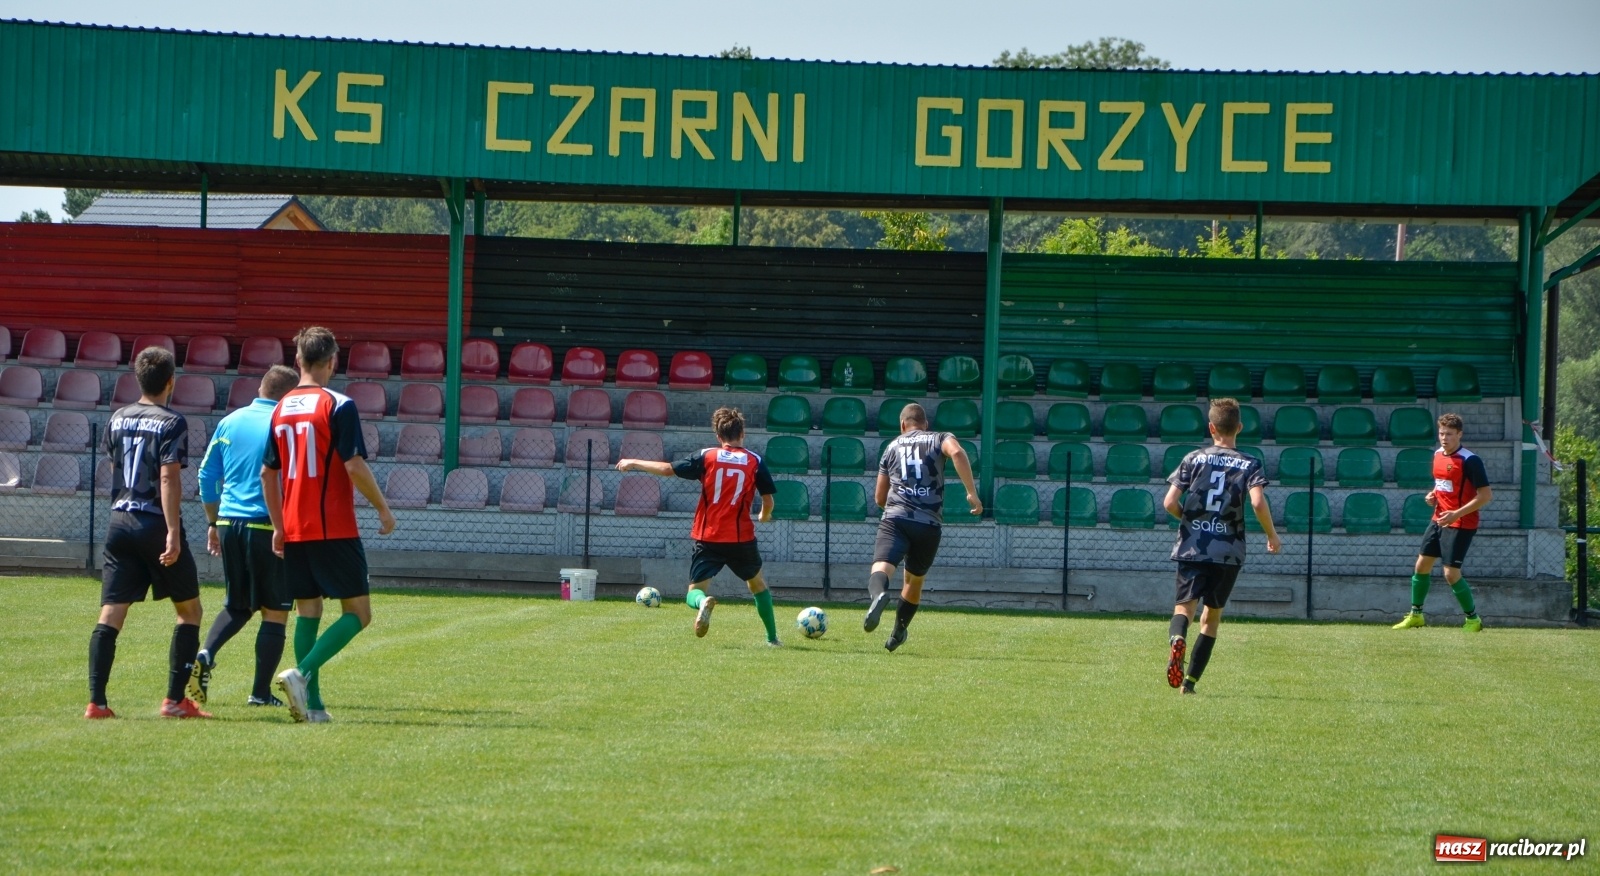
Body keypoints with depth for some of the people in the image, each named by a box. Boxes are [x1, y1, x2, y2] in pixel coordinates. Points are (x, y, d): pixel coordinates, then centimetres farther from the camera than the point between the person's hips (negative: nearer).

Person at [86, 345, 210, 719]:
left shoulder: (118, 419, 9)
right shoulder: (172, 423, -10)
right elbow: (169, 479, -18)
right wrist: (173, 532, -21)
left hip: (120, 522, 5)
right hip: (157, 524, -5)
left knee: (111, 614, 1)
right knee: (189, 610, 11)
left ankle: (96, 701, -8)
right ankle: (175, 699, 7)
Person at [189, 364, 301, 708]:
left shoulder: (229, 422, 8)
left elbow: (207, 474, 12)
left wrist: (213, 523, 20)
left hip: (229, 524, 5)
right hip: (267, 526, -5)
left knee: (237, 605, 20)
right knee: (274, 611, 5)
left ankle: (206, 654, -6)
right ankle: (260, 691, 3)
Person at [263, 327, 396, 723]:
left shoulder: (281, 408, 10)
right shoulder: (338, 406, -10)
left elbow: (268, 472, 13)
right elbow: (354, 466, -14)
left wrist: (278, 526, 20)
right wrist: (384, 509, -2)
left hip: (294, 530, 6)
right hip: (334, 528, -6)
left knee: (308, 611, 11)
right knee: (358, 612, -1)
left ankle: (312, 702, 6)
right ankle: (302, 673, -19)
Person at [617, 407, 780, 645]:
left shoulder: (706, 456, -1)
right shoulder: (755, 461, 1)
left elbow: (668, 469, -2)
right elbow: (768, 500, 4)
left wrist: (633, 463, 12)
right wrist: (765, 516, 29)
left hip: (708, 538, -1)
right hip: (742, 537, 1)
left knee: (695, 590, 5)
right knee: (757, 583, 25)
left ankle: (703, 602, -32)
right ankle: (772, 638, 28)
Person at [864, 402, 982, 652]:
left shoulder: (892, 447, 22)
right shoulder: (940, 439, 15)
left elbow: (879, 498, 25)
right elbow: (957, 453, -11)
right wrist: (972, 493, -9)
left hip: (895, 519, -1)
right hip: (929, 525, 1)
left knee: (881, 567, -20)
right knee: (914, 580, 22)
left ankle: (878, 595, -55)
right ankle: (898, 635, 32)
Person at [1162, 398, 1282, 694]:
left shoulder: (1193, 459, 5)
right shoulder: (1250, 464, 2)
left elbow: (1170, 503, -1)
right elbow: (1258, 503, -14)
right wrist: (1272, 536, 1)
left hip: (1191, 547, 0)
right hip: (1229, 551, 0)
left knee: (1185, 605, -4)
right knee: (1212, 614, 15)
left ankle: (1177, 639, -40)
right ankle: (1191, 680, 12)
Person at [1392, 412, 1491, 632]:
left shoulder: (1470, 461, -18)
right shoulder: (1438, 455, 7)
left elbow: (1486, 495, -19)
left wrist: (1457, 514, -25)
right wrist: (1433, 495, 3)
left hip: (1460, 524, -8)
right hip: (1438, 520, 8)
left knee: (1451, 574, -10)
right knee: (1421, 565, 10)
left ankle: (1473, 619, 6)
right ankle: (1416, 615, 24)